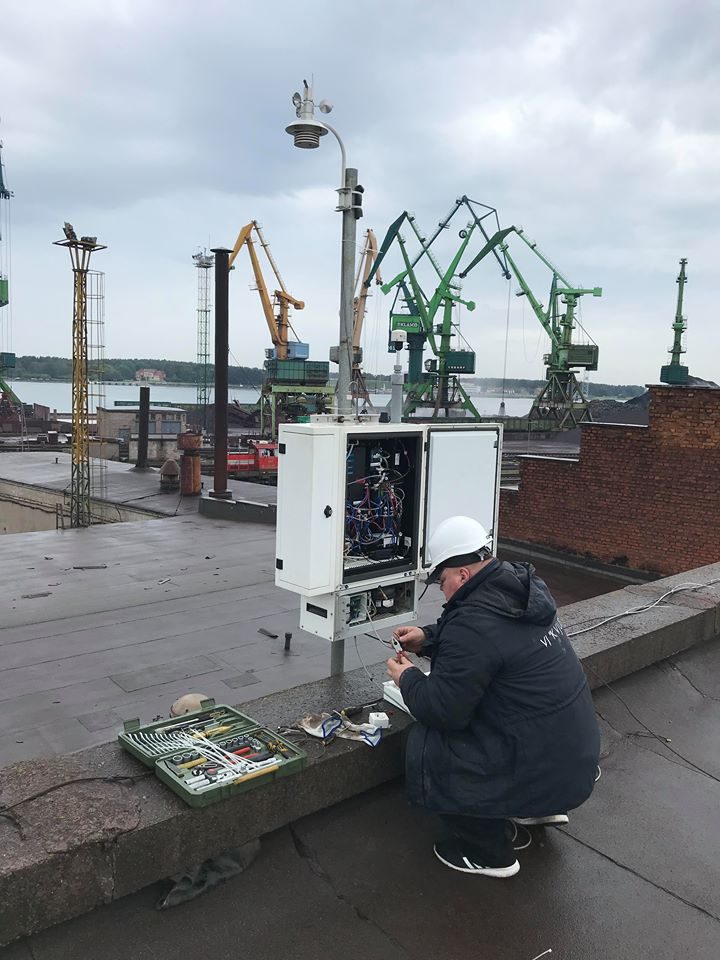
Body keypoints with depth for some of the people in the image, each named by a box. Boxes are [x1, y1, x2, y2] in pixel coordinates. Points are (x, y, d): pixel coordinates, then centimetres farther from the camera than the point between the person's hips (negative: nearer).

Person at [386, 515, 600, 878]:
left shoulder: (474, 623, -26)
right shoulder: (523, 588, 1)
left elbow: (441, 710, -20)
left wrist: (407, 678, -3)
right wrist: (427, 637, 9)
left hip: (544, 772, -9)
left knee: (426, 745, -3)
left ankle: (487, 854, 9)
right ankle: (539, 808, 28)